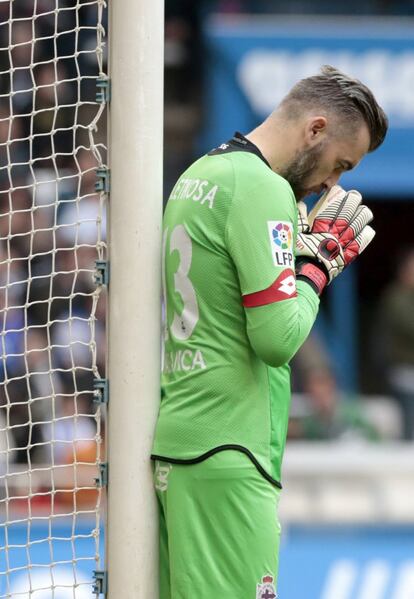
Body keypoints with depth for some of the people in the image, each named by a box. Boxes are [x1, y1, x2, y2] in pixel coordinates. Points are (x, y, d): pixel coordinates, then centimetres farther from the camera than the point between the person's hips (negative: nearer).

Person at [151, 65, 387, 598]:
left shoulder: (197, 175, 17)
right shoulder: (261, 188, -12)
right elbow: (278, 338, -18)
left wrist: (307, 251, 13)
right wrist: (320, 261, -2)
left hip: (176, 436, 9)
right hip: (227, 451, -9)